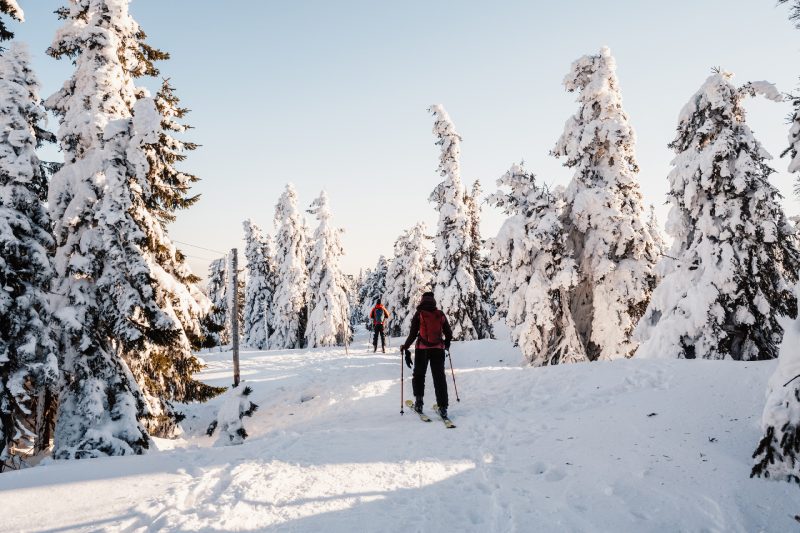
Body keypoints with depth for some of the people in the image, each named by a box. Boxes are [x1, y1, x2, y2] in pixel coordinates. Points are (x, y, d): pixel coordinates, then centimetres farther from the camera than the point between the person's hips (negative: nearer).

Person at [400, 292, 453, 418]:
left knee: (419, 375, 16)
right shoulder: (440, 315, 5)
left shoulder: (419, 315, -2)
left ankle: (419, 402, 8)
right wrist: (446, 343, 29)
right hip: (438, 349, 2)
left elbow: (413, 334, -5)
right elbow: (449, 334, 9)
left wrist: (405, 347, 6)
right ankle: (443, 407, -1)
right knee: (439, 378, 5)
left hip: (422, 349, -2)